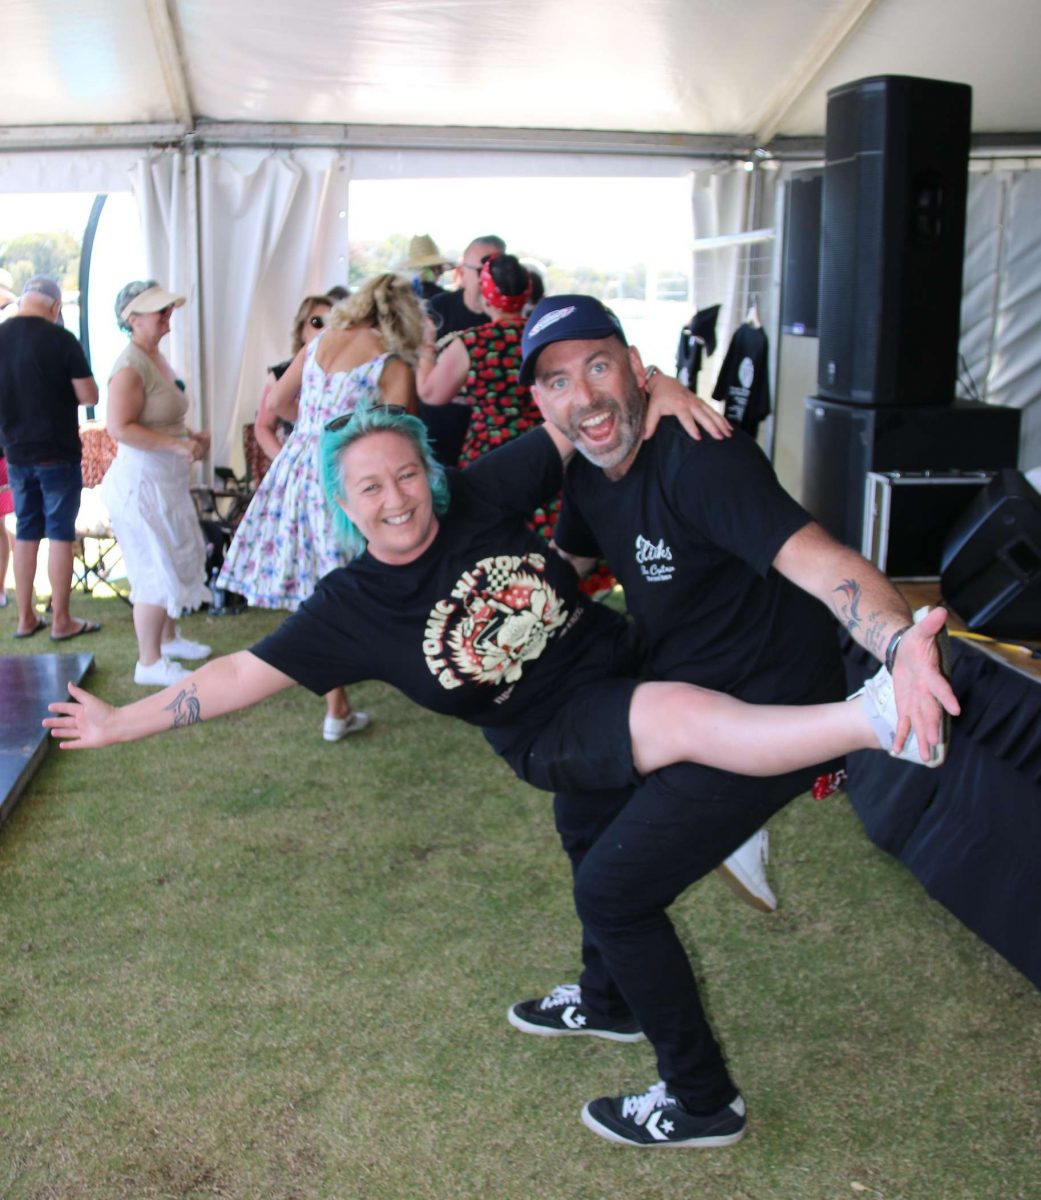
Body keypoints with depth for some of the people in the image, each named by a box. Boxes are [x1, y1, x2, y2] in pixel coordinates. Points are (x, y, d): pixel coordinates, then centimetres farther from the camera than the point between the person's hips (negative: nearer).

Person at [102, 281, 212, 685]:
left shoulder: (157, 358, 10)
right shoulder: (130, 367, -19)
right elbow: (119, 428, -26)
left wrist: (192, 437, 7)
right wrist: (178, 445, -25)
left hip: (167, 481, 10)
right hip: (142, 483, -10)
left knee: (180, 560, 20)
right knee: (157, 573, -3)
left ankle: (169, 638, 38)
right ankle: (149, 663, 9)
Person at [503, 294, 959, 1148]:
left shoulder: (697, 459, -28)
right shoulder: (591, 473, 1)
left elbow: (818, 559, -42)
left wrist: (899, 642, -61)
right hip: (685, 701, 10)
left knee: (612, 887, -6)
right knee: (584, 807, 25)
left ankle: (703, 1103, 17)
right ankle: (609, 1001, 49)